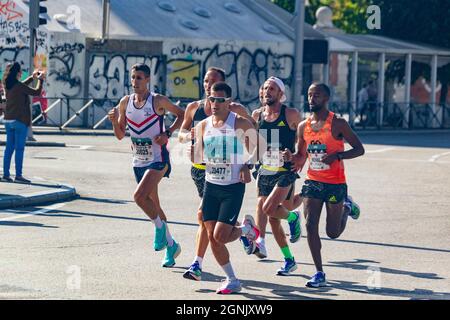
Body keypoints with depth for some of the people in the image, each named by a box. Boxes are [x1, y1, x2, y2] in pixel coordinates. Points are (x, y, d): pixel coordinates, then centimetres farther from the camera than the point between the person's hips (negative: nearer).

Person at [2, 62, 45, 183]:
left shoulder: (7, 85, 7)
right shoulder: (19, 86, -16)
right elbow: (37, 92, -7)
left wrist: (32, 78, 26)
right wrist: (40, 79, 8)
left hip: (8, 121, 8)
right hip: (20, 121, -7)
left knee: (9, 148, 10)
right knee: (19, 149, -4)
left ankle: (6, 174, 11)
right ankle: (18, 175, -5)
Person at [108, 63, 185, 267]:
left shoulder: (158, 101, -11)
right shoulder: (125, 102, 3)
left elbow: (181, 114, 1)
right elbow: (120, 135, 9)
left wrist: (167, 133, -12)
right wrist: (114, 120, -10)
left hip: (158, 160, -6)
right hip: (138, 161, 6)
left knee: (139, 196, -24)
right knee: (152, 204, 13)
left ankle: (160, 227, 0)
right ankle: (171, 245, 27)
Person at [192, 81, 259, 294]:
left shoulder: (241, 124, -9)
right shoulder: (203, 126, 4)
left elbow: (256, 148, 6)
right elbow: (197, 159, 6)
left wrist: (247, 166, -7)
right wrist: (191, 142, -13)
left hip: (233, 187, -5)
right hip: (211, 186, 5)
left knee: (221, 235, -13)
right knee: (212, 237, 1)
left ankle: (246, 228, 20)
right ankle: (232, 280, 15)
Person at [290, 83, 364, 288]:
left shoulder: (338, 124, -10)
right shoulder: (304, 126, 5)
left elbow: (359, 149, -8)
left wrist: (337, 156, -24)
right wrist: (291, 158, -5)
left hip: (335, 184, -4)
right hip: (313, 182, 4)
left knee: (333, 232, 5)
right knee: (310, 225, -10)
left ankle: (347, 207, 37)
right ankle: (319, 273, -2)